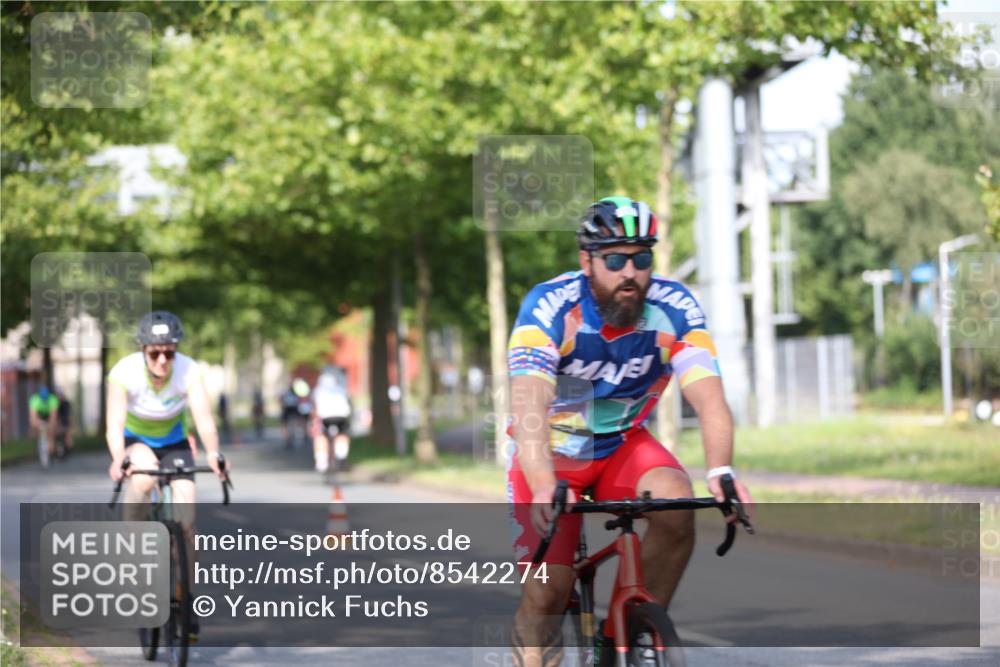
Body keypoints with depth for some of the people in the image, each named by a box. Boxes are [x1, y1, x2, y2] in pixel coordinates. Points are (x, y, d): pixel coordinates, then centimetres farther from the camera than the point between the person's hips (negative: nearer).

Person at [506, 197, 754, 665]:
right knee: (548, 594, -15)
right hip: (553, 451, -2)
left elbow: (709, 398, -30)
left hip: (624, 444, 2)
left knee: (676, 504, -29)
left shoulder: (675, 309, -19)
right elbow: (528, 405, -40)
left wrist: (720, 472, -50)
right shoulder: (549, 308, -27)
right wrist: (545, 490, -57)